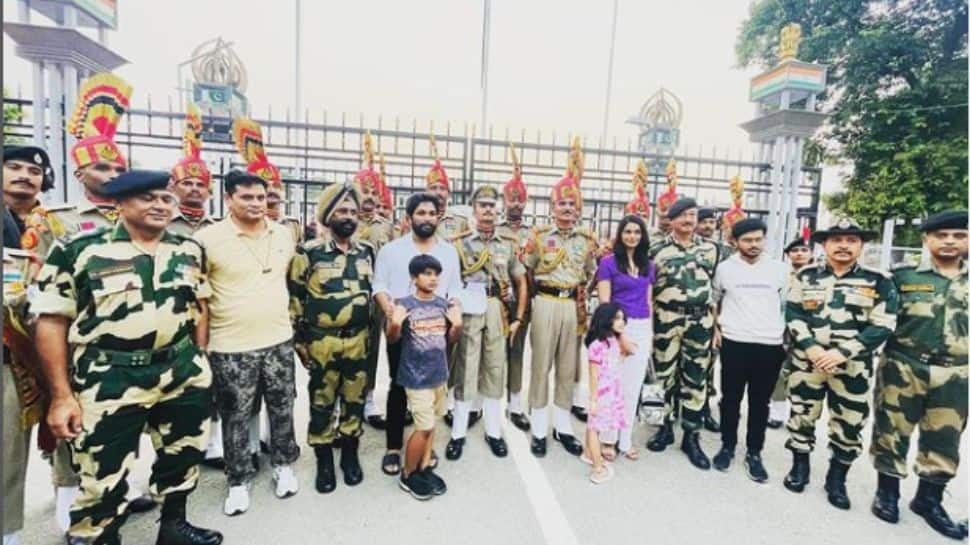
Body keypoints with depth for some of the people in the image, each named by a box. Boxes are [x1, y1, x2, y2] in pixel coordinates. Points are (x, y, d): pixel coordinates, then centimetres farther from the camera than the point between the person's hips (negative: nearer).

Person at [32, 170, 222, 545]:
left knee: (183, 459, 19)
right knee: (102, 481, 8)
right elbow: (51, 321, -6)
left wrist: (199, 362, 10)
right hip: (108, 383, -4)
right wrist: (61, 396, -9)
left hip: (184, 376, 4)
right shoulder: (77, 250, -7)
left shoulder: (189, 250, 4)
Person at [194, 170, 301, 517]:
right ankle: (239, 481, 29)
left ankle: (283, 465, 34)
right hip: (231, 346, -3)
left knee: (282, 408, 15)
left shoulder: (283, 234, 3)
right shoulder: (208, 238, -11)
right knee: (236, 416, 10)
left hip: (279, 339, 4)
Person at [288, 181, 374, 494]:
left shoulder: (367, 251, 5)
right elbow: (295, 297, -4)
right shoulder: (310, 252, -9)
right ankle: (324, 462, 27)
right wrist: (298, 339, -4)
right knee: (322, 403, 10)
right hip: (322, 342, -3)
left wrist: (372, 333, 14)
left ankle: (350, 455, 32)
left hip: (358, 341, 3)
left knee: (355, 400, 13)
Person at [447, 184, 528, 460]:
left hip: (498, 311, 2)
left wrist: (518, 317, 6)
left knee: (495, 368, 10)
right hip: (469, 310, -2)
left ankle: (493, 431, 24)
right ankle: (458, 433, 18)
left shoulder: (509, 244, 8)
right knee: (465, 368, 4)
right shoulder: (460, 242, 0)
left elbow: (521, 282, 12)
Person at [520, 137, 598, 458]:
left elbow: (592, 274, 16)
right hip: (546, 304, -3)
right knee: (541, 365, 3)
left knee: (569, 368, 10)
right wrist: (542, 290, 4)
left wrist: (582, 293, 5)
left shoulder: (588, 239, 7)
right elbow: (526, 271, 6)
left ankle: (562, 427, 24)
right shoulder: (539, 235, -1)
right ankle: (539, 429, 15)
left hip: (574, 306, 3)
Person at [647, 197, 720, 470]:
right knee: (665, 373, 7)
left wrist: (714, 322, 9)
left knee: (696, 378, 5)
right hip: (667, 318, -1)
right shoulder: (657, 250, 0)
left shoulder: (710, 249, 7)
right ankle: (666, 427, 23)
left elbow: (715, 286, 13)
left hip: (700, 319, 2)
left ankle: (691, 437, 16)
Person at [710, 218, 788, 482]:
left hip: (770, 345, 1)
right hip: (734, 343, 0)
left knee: (760, 402, 9)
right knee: (731, 398, 9)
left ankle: (754, 453, 23)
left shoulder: (779, 269, 3)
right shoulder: (725, 268, 1)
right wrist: (715, 328, 5)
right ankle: (727, 446, 25)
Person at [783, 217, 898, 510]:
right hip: (807, 361, 1)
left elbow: (882, 326, -7)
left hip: (853, 367, 0)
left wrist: (842, 353, -17)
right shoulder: (806, 276, 3)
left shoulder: (879, 282, -1)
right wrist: (811, 348, -14)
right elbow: (793, 315, 0)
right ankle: (800, 466, 30)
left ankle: (837, 479, 29)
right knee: (801, 416, 10)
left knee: (849, 424, 9)